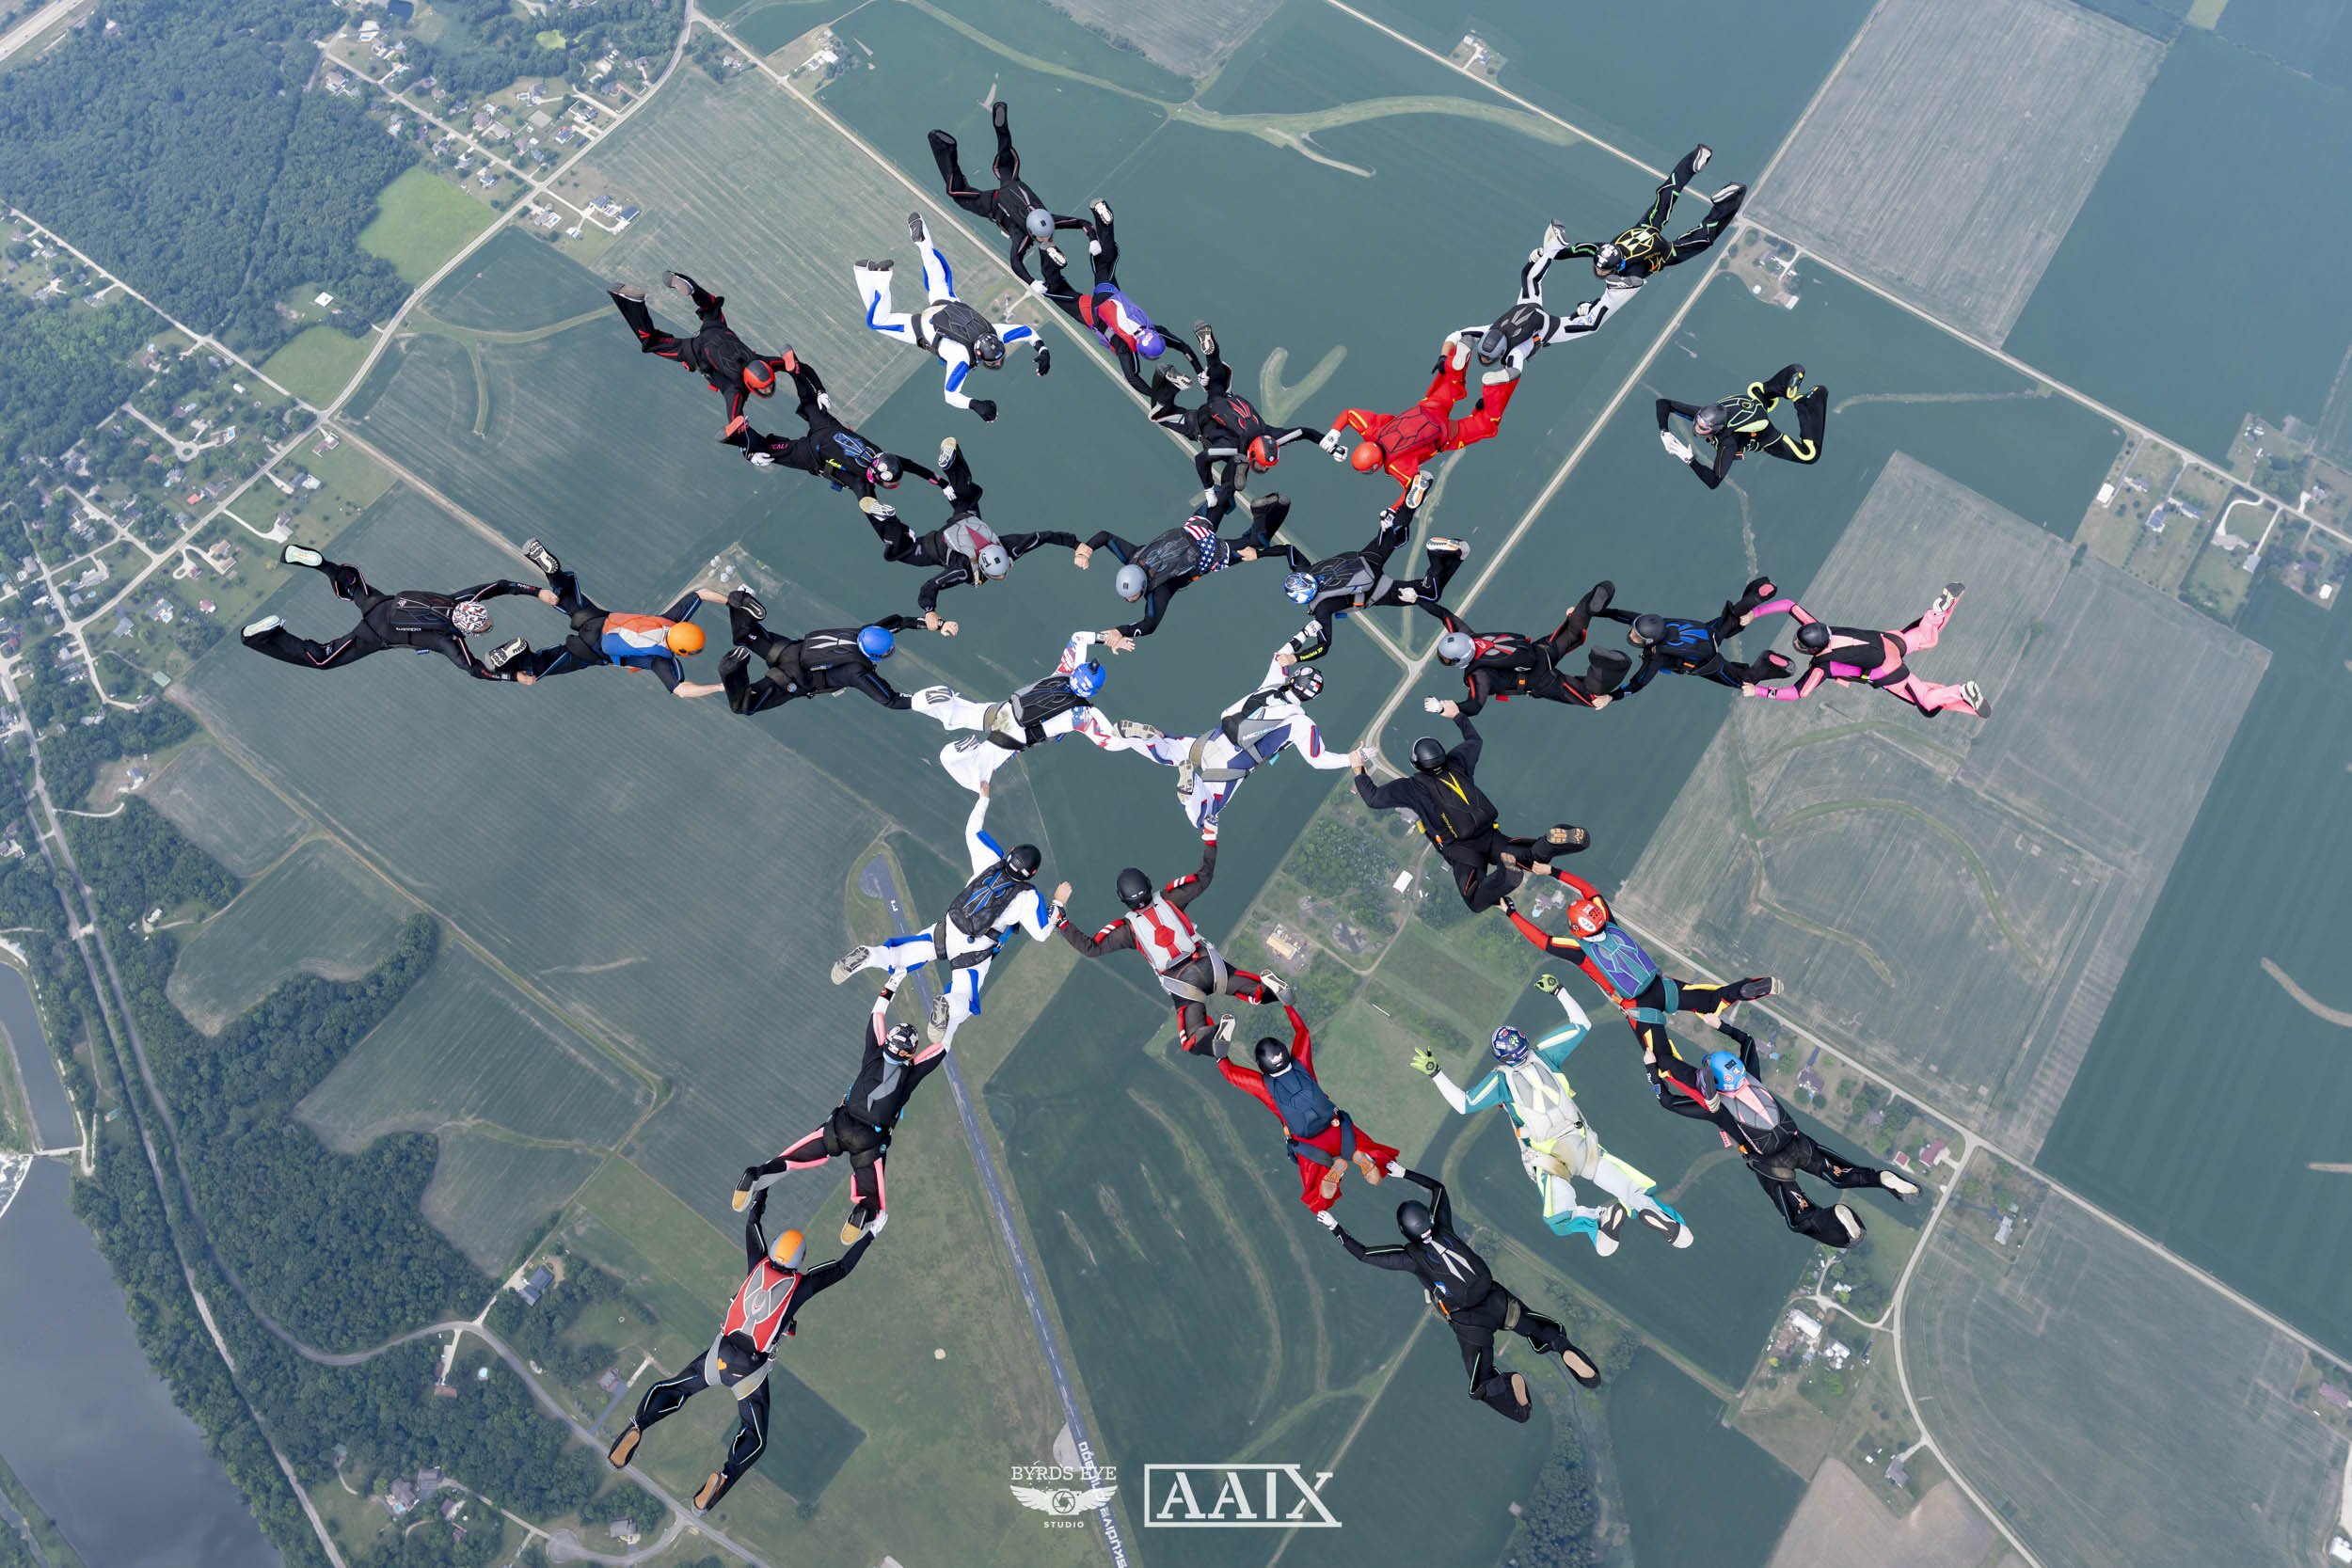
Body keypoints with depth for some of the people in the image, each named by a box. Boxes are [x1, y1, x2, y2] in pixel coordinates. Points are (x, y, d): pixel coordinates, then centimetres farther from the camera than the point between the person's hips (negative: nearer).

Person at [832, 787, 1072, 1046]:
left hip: (946, 930, 3)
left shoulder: (991, 860, -5)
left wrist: (983, 799, 23)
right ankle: (948, 1006, -31)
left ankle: (868, 956, -16)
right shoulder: (1030, 897, -13)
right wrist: (1058, 903, 7)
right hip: (975, 951, -3)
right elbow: (1040, 934, -3)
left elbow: (972, 830, 10)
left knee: (902, 954, 15)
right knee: (963, 999, 5)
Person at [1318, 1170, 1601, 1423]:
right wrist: (1403, 1173, 18)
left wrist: (1336, 1228, -5)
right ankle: (1563, 1347, -13)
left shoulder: (1410, 1257, -12)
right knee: (1544, 1330, 20)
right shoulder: (1443, 1228, -1)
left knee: (1483, 1386, 9)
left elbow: (1362, 1254, -12)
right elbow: (1438, 1187, 15)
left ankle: (1509, 1382, -22)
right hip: (1498, 1302, 4)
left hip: (1468, 1322, -4)